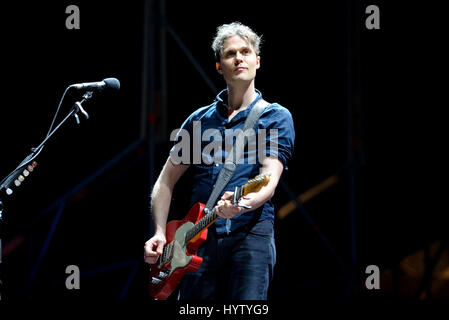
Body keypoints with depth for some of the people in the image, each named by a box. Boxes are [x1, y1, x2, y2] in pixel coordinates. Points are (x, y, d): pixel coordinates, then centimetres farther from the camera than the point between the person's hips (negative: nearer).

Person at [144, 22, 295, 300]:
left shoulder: (276, 117, 7)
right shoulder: (200, 119, 18)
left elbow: (270, 179, -7)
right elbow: (166, 180, 20)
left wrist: (244, 203, -30)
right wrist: (160, 233, 5)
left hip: (251, 233, -3)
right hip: (200, 236, 3)